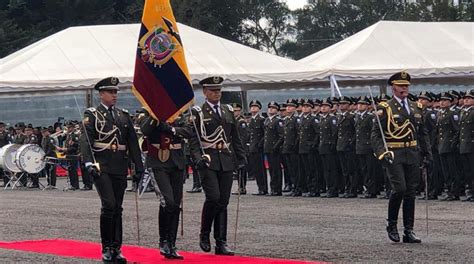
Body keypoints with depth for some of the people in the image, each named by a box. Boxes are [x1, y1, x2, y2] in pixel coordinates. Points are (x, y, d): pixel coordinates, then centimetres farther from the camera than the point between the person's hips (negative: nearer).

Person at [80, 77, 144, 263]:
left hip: (120, 168, 5)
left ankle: (116, 249, 10)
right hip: (101, 167, -5)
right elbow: (85, 141, -9)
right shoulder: (92, 115, 1)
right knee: (109, 204, -15)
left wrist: (138, 166, 10)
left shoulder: (124, 116, 16)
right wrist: (89, 163, -22)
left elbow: (133, 142, 17)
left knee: (117, 208, 6)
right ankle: (106, 248, -7)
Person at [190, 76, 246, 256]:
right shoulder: (198, 113, 1)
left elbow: (235, 138, 19)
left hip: (226, 162, 5)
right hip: (208, 161, -5)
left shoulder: (228, 111, 16)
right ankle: (204, 234, 3)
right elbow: (193, 140, -5)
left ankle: (221, 243, 6)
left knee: (223, 202, 3)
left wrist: (241, 158, 12)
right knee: (213, 197, -17)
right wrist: (198, 157, -19)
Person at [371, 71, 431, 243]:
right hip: (393, 155, -5)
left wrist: (427, 153, 13)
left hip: (412, 154, 5)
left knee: (411, 192, 4)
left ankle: (409, 231, 8)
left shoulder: (416, 108, 14)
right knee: (399, 188, -17)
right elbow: (375, 134, -6)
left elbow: (423, 133, 22)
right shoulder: (385, 109, -2)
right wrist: (382, 152, -19)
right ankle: (391, 224, 3)